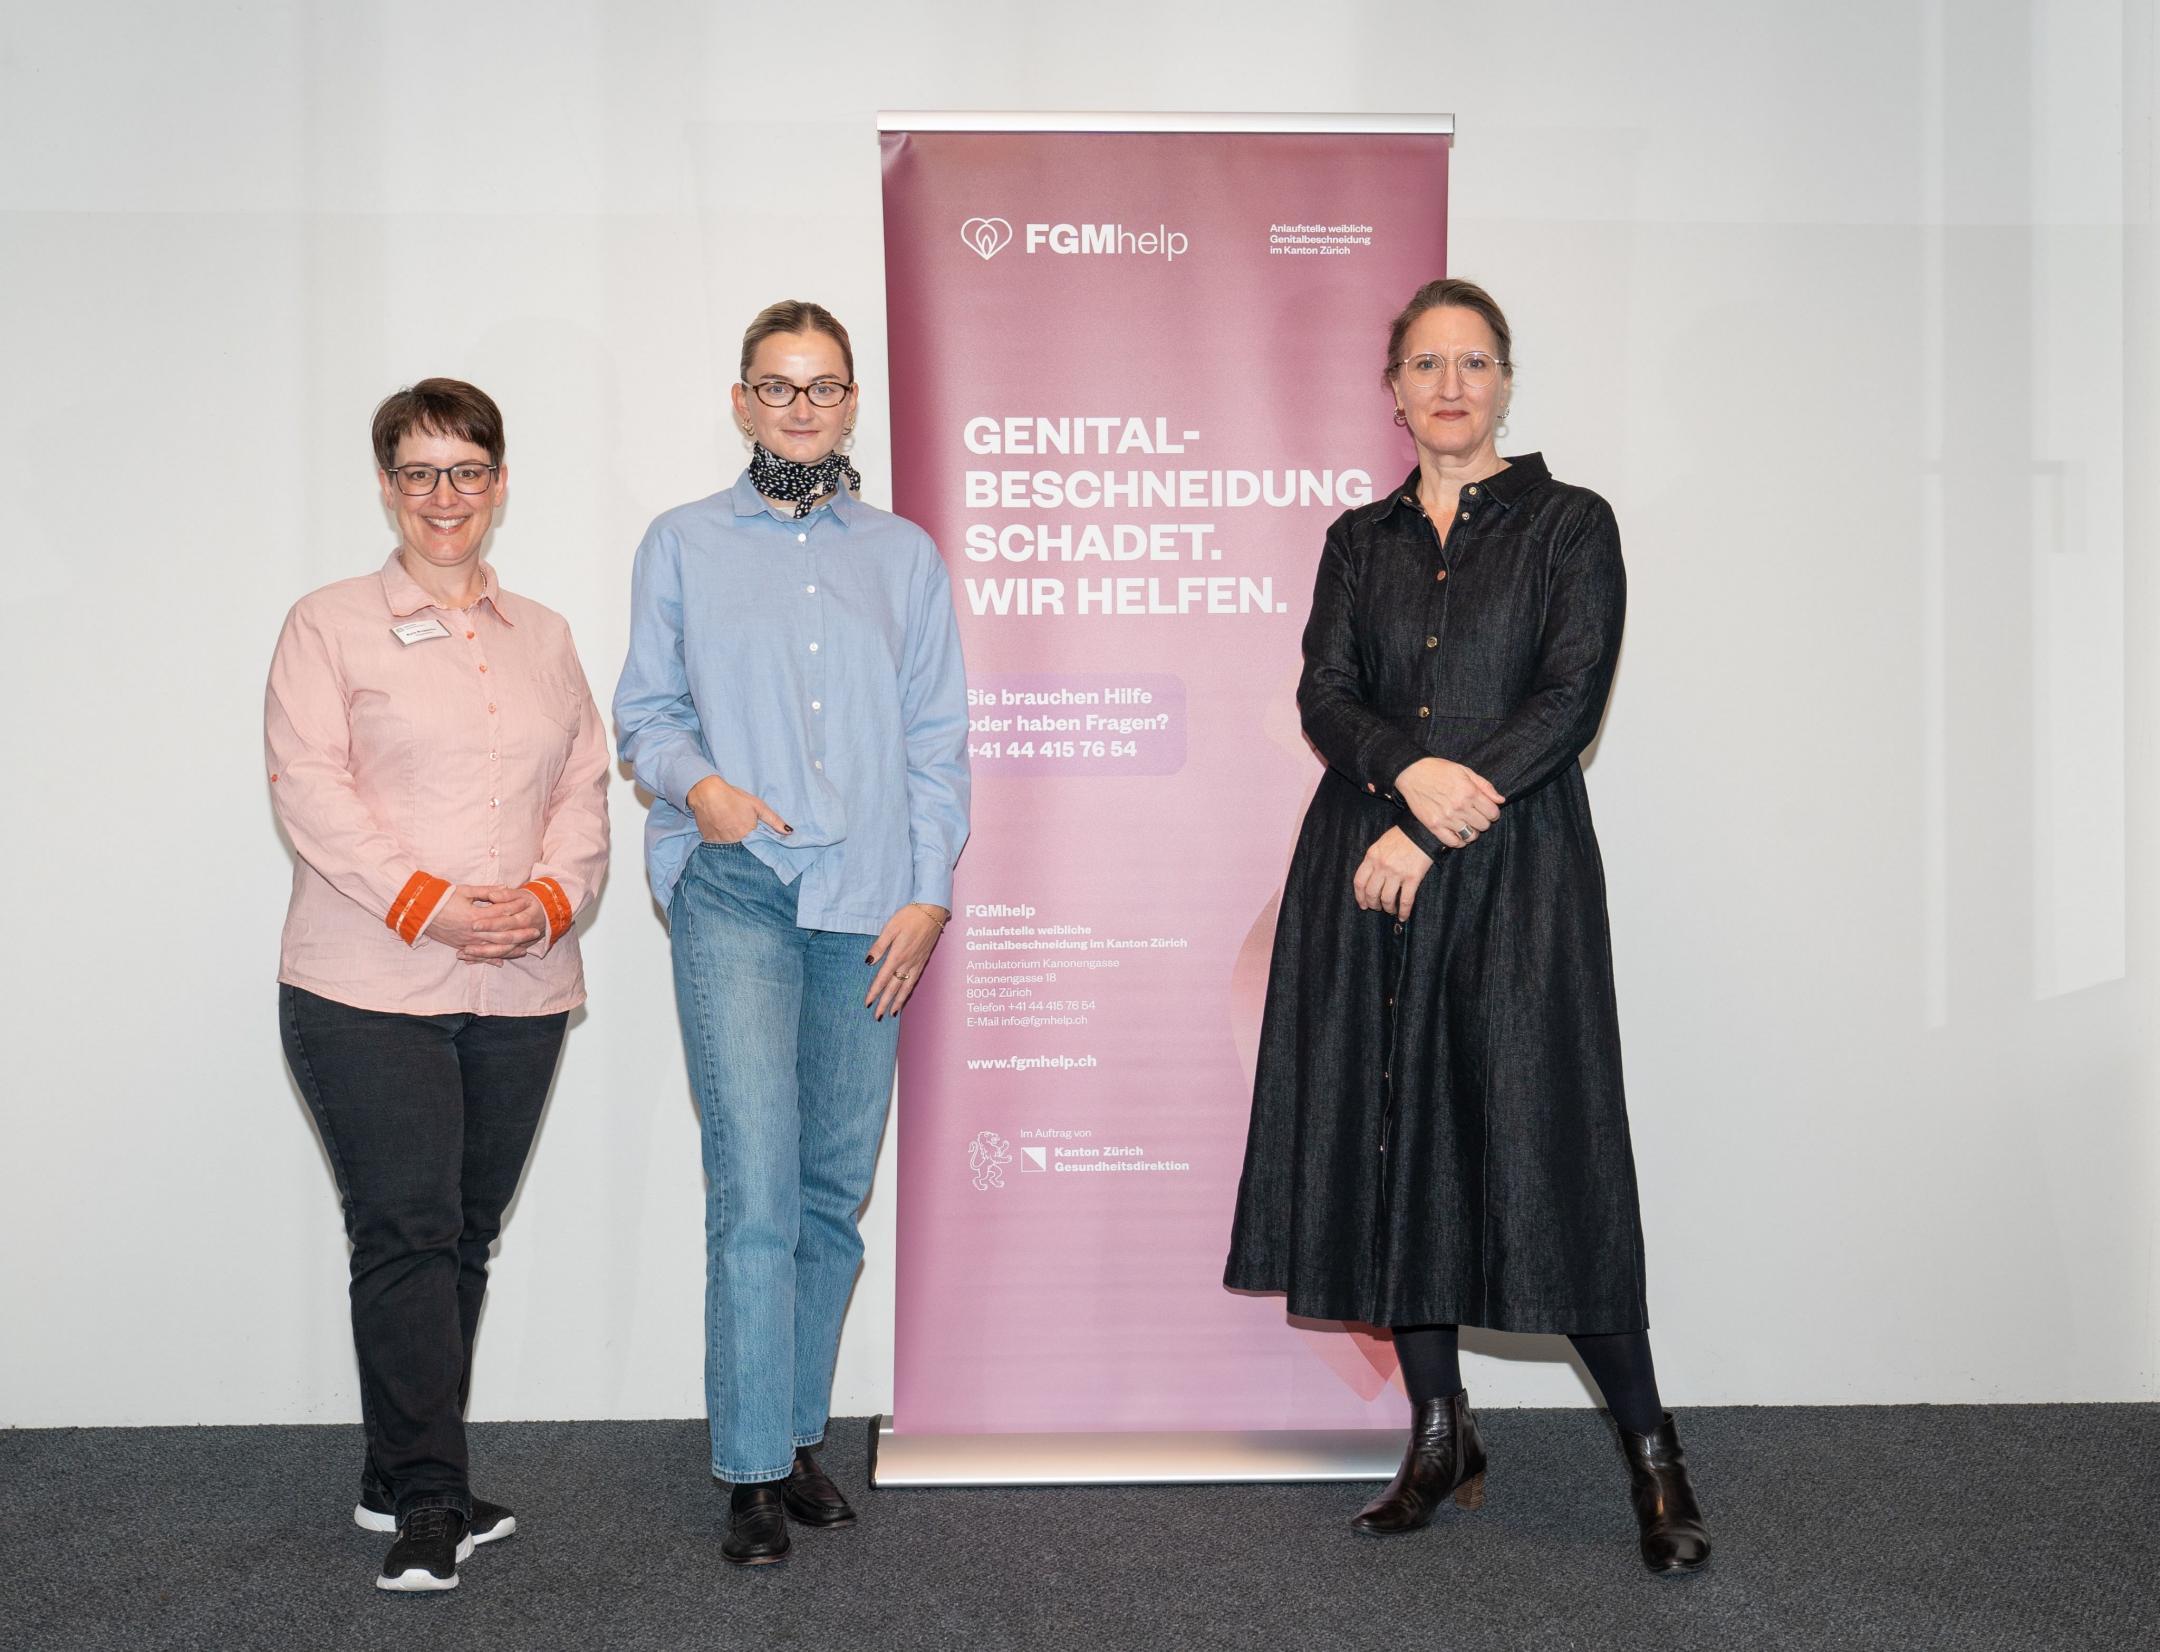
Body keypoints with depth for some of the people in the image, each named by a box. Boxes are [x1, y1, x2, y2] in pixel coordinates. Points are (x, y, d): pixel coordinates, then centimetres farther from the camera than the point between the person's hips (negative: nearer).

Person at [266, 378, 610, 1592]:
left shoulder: (544, 636, 18)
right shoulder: (330, 626, 5)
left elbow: (587, 788, 12)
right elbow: (310, 785, -6)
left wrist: (550, 898, -8)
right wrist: (426, 902, -17)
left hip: (522, 990, 4)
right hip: (370, 989, -4)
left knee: (467, 1233, 8)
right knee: (406, 1231, -7)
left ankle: (405, 1480, 20)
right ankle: (426, 1502, 0)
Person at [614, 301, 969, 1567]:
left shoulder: (904, 555, 15)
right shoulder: (684, 546, 12)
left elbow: (940, 740, 11)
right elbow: (645, 709, 11)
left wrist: (928, 893, 1)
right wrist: (695, 780, -11)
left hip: (869, 904, 2)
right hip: (736, 892, -2)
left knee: (835, 1190, 6)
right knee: (756, 1190, -11)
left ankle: (797, 1437, 21)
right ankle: (753, 1474, -3)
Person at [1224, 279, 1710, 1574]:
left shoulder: (1570, 523, 4)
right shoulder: (1361, 539, 14)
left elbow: (1571, 699, -7)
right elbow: (1326, 693, 3)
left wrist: (1436, 833, -14)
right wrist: (1410, 772, -18)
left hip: (1513, 873, -4)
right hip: (1369, 871, 4)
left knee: (1542, 1145, -7)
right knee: (1387, 1139, 5)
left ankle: (1654, 1454, 6)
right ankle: (1442, 1437, 19)